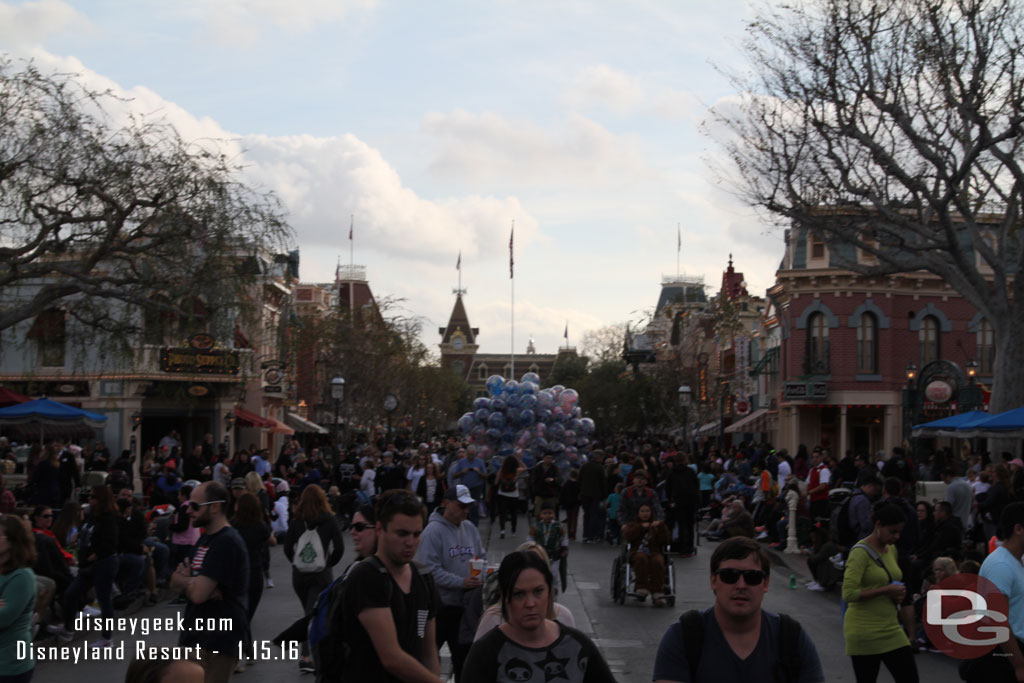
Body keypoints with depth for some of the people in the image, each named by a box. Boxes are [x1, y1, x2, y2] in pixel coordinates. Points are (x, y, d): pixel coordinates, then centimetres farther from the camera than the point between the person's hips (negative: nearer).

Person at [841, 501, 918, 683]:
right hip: (864, 632, -7)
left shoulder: (892, 549, 10)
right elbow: (849, 593, -23)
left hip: (891, 629, 8)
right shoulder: (860, 552, -15)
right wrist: (886, 590, -20)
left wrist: (898, 593, 4)